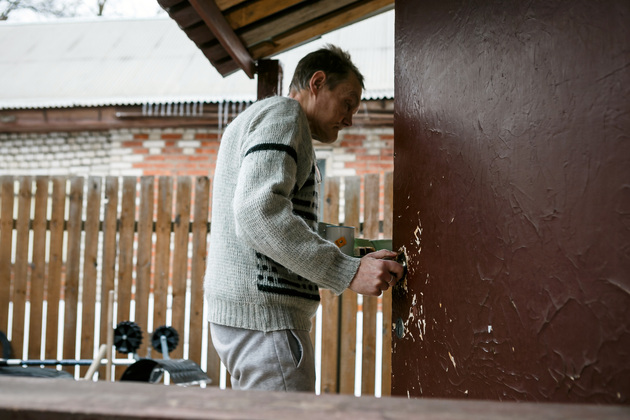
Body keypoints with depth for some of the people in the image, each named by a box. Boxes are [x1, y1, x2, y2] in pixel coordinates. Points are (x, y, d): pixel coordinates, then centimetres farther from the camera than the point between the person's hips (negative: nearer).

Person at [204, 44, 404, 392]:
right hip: (265, 312, -11)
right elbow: (260, 212, -21)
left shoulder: (249, 120, 28)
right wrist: (348, 272, -23)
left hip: (235, 311, 11)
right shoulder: (282, 113, -5)